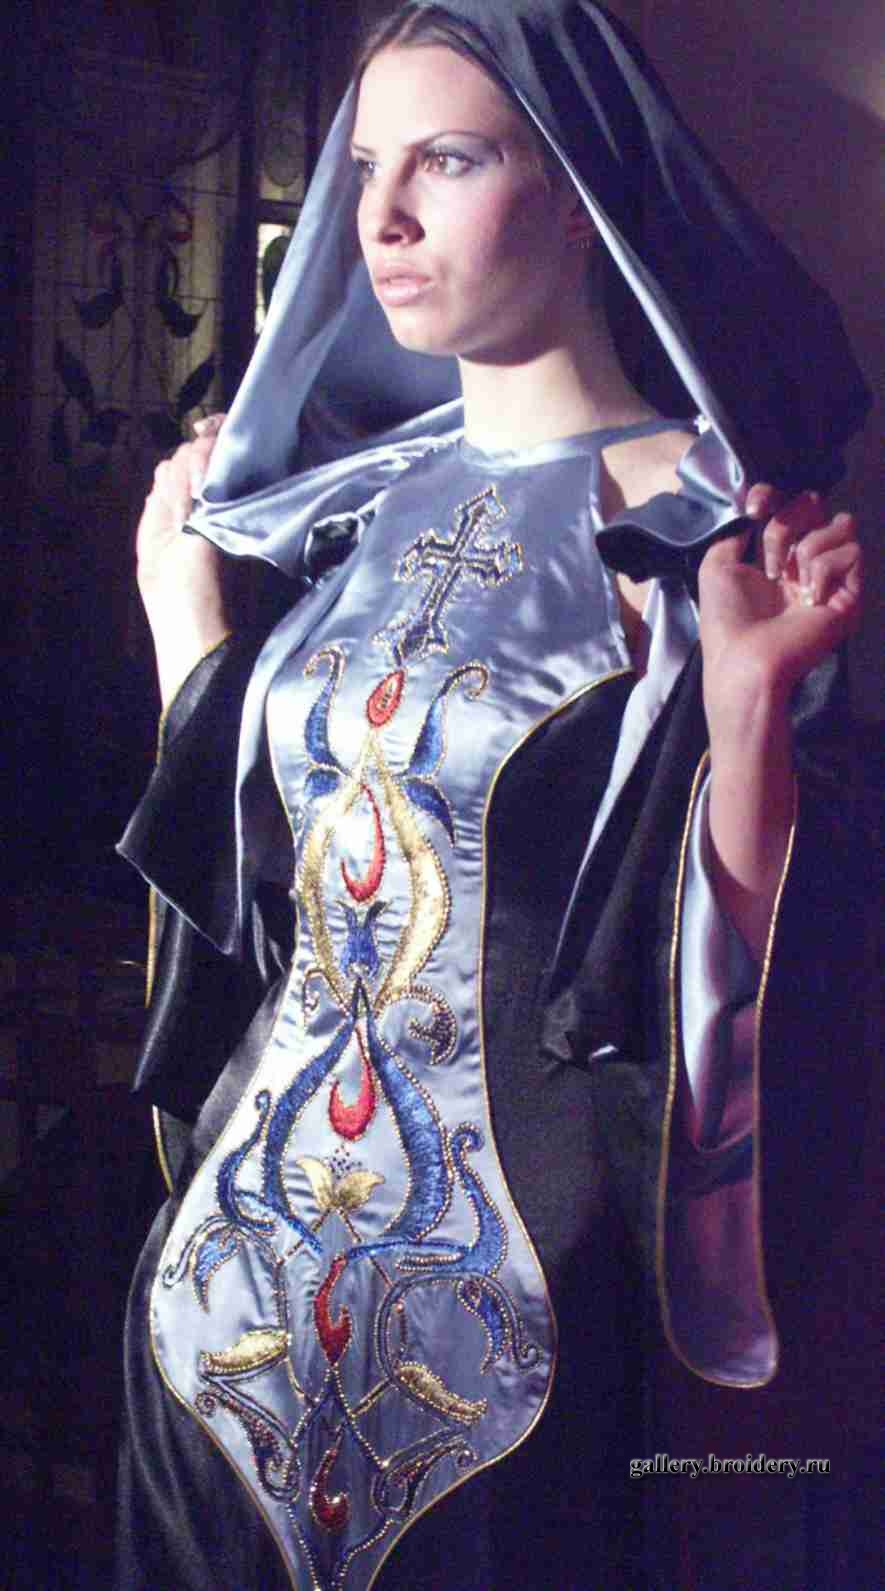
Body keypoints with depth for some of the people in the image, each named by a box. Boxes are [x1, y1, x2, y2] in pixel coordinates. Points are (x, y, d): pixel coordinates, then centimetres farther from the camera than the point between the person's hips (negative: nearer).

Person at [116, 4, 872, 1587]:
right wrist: (179, 600, 16)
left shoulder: (689, 521, -12)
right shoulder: (373, 497, 6)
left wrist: (751, 691, -29)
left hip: (502, 1277, -6)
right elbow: (260, 864, 12)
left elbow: (737, 958, -15)